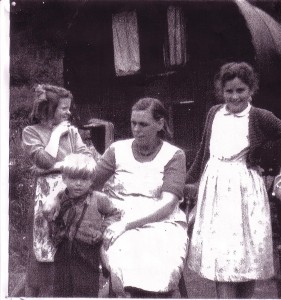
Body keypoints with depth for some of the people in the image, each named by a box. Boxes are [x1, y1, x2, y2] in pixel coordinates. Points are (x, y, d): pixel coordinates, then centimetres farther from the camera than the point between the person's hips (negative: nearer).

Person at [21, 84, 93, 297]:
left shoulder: (71, 130, 15)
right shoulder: (31, 132, 3)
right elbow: (46, 160, -12)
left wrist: (55, 166, -8)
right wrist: (56, 133, -1)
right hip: (48, 195, -3)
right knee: (45, 256, 0)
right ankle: (36, 293, 12)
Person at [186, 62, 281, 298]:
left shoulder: (260, 118, -8)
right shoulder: (214, 113, 6)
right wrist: (188, 179, 21)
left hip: (245, 192, -3)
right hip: (215, 190, 4)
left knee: (247, 254, 7)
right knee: (219, 254, 2)